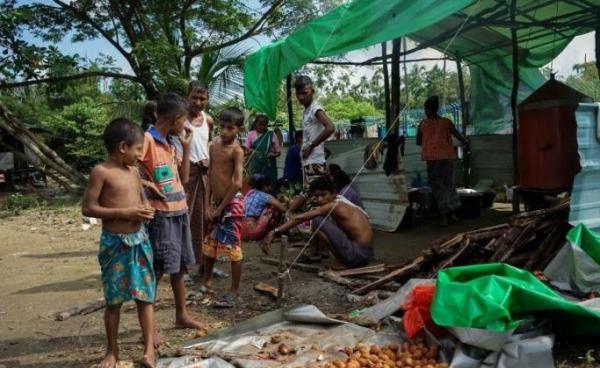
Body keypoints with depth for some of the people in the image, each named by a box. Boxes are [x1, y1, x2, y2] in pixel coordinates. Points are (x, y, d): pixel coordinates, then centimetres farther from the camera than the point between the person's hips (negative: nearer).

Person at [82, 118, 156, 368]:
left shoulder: (134, 171, 8)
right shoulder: (101, 172, -12)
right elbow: (88, 208, -14)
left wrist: (146, 210, -3)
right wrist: (124, 212, -21)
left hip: (139, 240, 5)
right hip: (115, 243, -5)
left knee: (145, 295, 5)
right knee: (114, 299, 7)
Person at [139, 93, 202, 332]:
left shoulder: (171, 143, 12)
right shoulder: (147, 140, -13)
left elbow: (183, 178, 12)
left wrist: (186, 146, 8)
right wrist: (147, 184, -19)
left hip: (179, 211, 8)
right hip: (161, 214, -8)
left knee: (179, 266, 17)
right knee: (157, 269, -3)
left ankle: (181, 315, 31)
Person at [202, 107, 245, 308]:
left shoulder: (236, 150, -14)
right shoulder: (213, 146, 7)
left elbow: (237, 183, -18)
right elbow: (210, 177, 8)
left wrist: (221, 207, -13)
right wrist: (208, 205, 2)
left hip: (232, 203, -7)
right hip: (215, 202, 7)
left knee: (233, 249, 0)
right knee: (209, 245, 17)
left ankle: (234, 292, 11)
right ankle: (207, 282, 35)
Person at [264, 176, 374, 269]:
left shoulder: (335, 205, -10)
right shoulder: (341, 203, 16)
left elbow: (300, 218, -16)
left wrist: (275, 232, -17)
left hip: (357, 255, -10)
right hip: (366, 253, 10)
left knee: (319, 220, -9)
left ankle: (314, 257, 7)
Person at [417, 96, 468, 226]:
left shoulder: (423, 124, -1)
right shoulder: (446, 122, 0)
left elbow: (418, 142, 10)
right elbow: (459, 136, 3)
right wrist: (465, 142, 24)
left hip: (433, 158, -1)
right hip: (448, 157, 2)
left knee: (437, 187, 5)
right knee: (449, 184, 17)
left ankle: (444, 217, 2)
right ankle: (451, 213, 15)